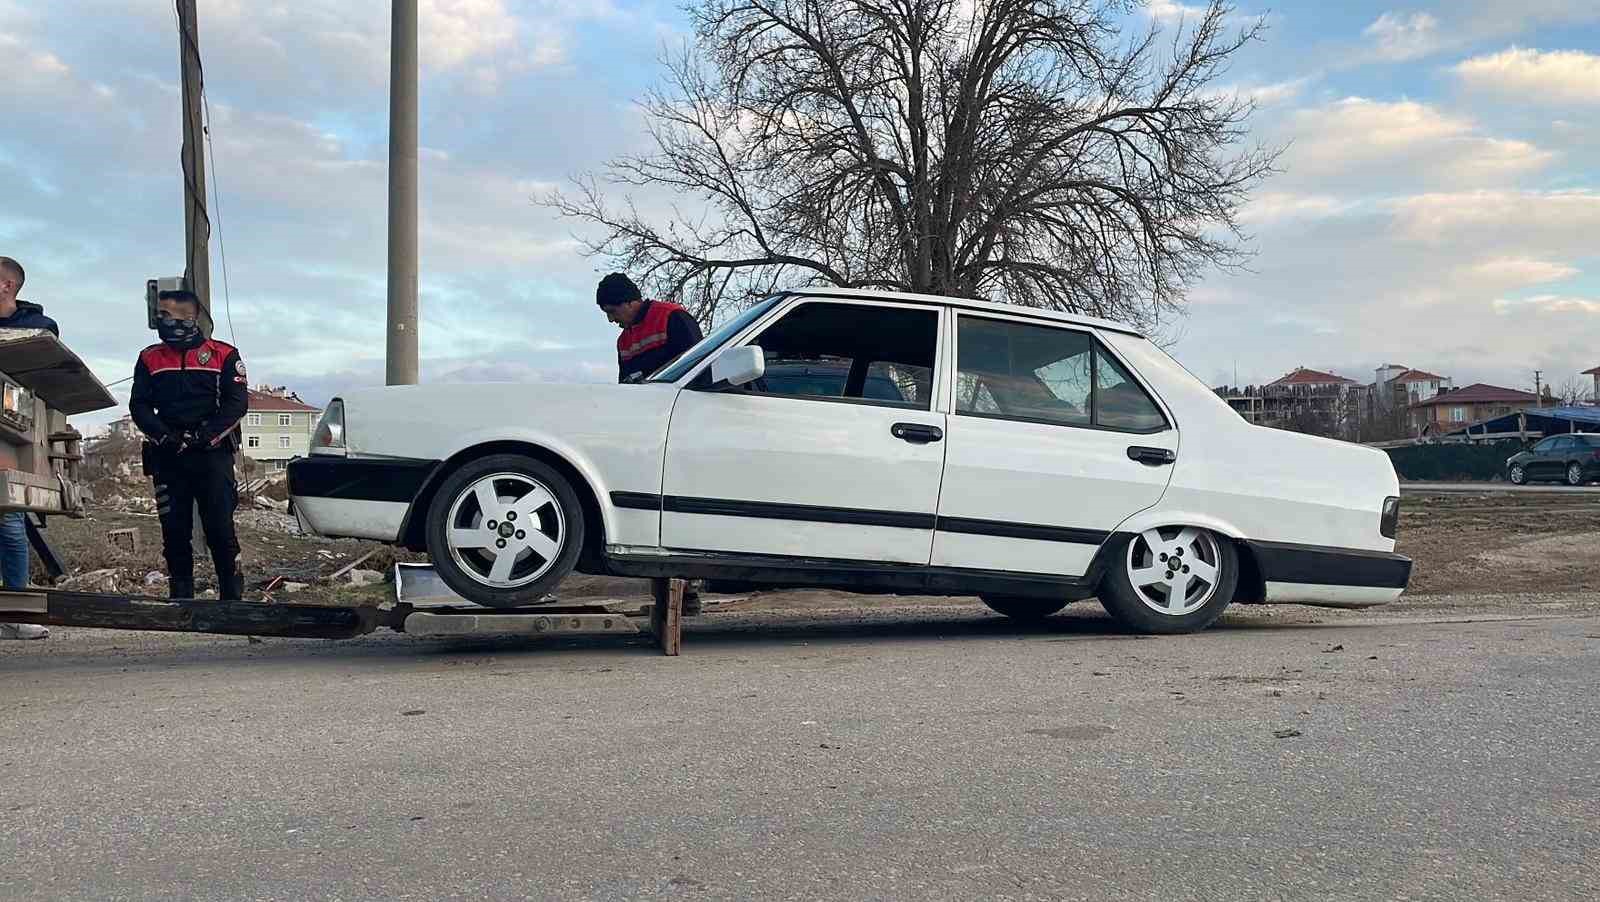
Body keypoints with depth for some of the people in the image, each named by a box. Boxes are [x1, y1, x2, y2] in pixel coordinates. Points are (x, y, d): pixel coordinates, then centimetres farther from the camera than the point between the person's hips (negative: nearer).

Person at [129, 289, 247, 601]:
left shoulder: (224, 355, 5)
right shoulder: (150, 358, 14)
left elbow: (237, 403, -4)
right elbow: (139, 406, 7)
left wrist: (204, 435, -16)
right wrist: (163, 436, -12)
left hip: (212, 455, -3)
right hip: (167, 457, 3)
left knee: (220, 529, -8)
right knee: (174, 532, 3)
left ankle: (232, 598, -2)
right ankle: (181, 598, 11)